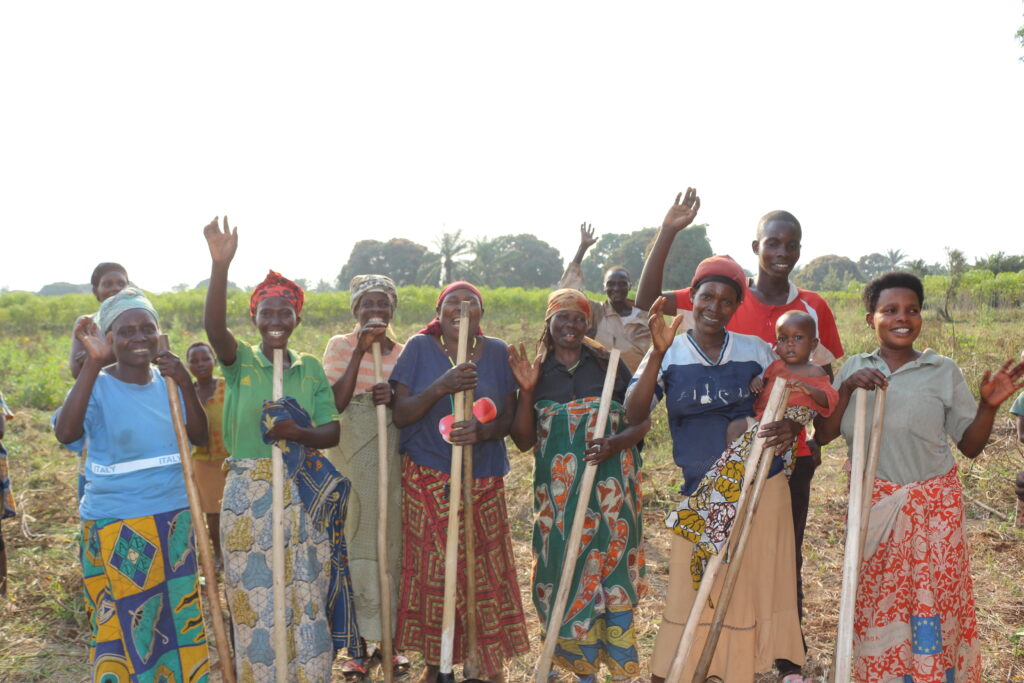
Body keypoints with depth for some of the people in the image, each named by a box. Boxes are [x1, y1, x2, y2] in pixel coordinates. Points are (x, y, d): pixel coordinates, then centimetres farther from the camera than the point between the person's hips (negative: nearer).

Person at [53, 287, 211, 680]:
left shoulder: (168, 380, 2)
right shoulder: (99, 386, -11)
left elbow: (200, 437, -5)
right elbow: (66, 433, -29)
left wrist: (184, 383, -18)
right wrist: (92, 363, -33)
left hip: (174, 519, 5)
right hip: (115, 527, -4)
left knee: (178, 616, 16)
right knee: (123, 624, 6)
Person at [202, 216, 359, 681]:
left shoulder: (310, 369, 6)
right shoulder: (239, 361, -1)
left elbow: (331, 433, 2)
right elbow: (214, 328, -24)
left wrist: (296, 433, -19)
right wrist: (220, 264, -37)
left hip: (302, 495, 2)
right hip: (248, 495, -2)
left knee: (306, 600, 9)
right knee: (255, 601, 7)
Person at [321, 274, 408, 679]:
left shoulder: (404, 353, 10)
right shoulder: (341, 345, 2)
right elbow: (335, 404, -11)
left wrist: (395, 398, -12)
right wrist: (361, 351, -15)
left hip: (393, 456, 3)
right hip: (350, 452, -3)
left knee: (391, 540, 6)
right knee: (353, 543, -1)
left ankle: (387, 640, 20)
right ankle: (358, 644, 12)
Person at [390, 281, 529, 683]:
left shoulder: (497, 352, 3)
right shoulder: (420, 348, -1)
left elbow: (509, 419, 2)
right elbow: (400, 415, -7)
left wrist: (482, 431, -20)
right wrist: (441, 387, -23)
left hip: (484, 481, 1)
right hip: (427, 480, -1)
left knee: (485, 570, 4)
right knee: (432, 570, 4)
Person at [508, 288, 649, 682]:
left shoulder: (609, 364, 1)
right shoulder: (536, 372, 5)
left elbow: (642, 421, 1)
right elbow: (523, 440, 2)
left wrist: (616, 444, -18)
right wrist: (526, 390, -10)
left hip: (610, 487, -1)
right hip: (559, 491, 2)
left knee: (611, 568, 1)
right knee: (568, 571, 5)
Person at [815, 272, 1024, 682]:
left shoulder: (944, 372, -2)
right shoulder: (855, 368, 2)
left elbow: (970, 446, 0)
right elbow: (823, 435, -3)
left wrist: (989, 405, -17)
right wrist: (847, 388, -15)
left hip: (933, 504, -1)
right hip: (873, 505, 1)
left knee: (936, 599, 4)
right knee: (876, 600, 10)